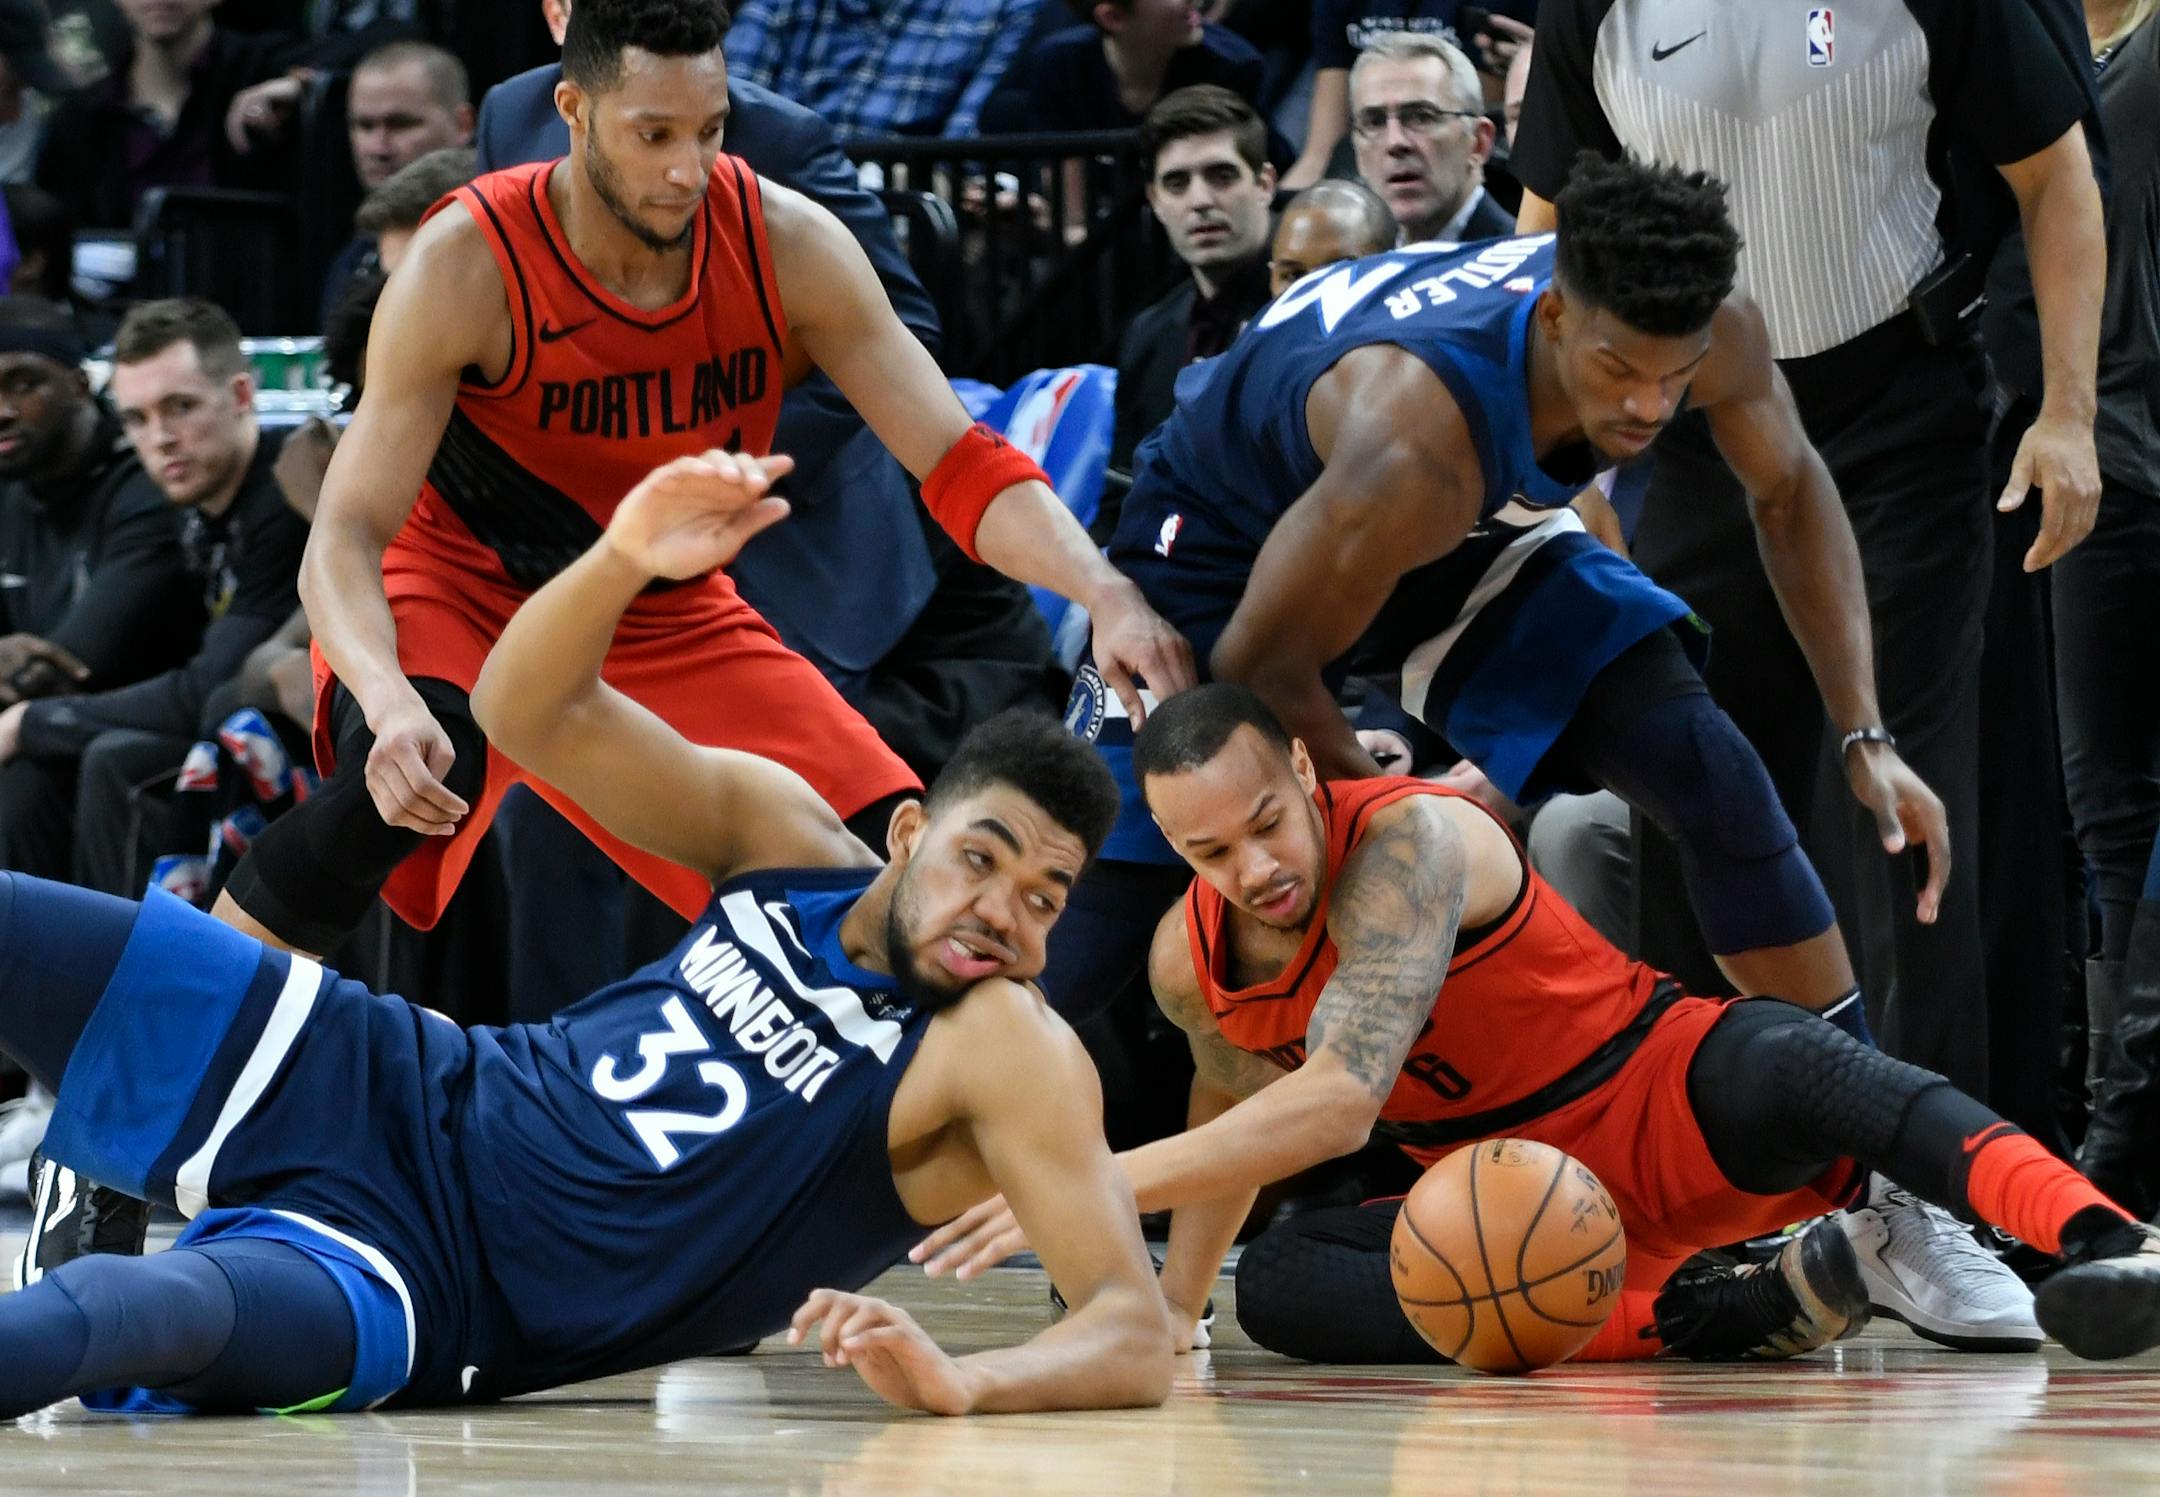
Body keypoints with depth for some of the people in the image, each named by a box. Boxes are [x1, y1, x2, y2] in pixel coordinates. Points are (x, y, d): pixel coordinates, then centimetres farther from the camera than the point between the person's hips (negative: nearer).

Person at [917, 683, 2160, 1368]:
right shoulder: (1188, 963, -3)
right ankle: (1717, 1314, -27)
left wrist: (1104, 1185, -40)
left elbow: (1342, 1098, -37)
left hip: (1678, 1107, -7)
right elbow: (1237, 1106, 21)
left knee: (1788, 1066, -40)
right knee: (1280, 1287, -19)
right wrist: (1172, 1306, 11)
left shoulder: (1409, 842, -26)